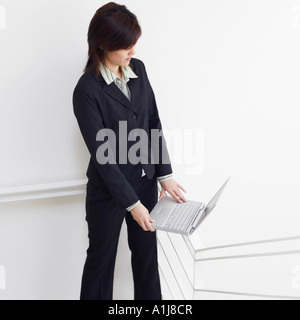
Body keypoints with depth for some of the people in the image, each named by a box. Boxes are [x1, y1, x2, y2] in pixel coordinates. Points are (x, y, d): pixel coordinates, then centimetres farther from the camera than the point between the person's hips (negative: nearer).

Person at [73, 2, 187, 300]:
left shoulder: (138, 69, -1)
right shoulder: (87, 90, -19)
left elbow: (153, 123, 5)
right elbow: (101, 153, -19)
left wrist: (165, 174, -1)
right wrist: (131, 203, -18)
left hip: (145, 182, 6)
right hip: (108, 191, -5)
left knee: (147, 252, 18)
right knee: (101, 258, 13)